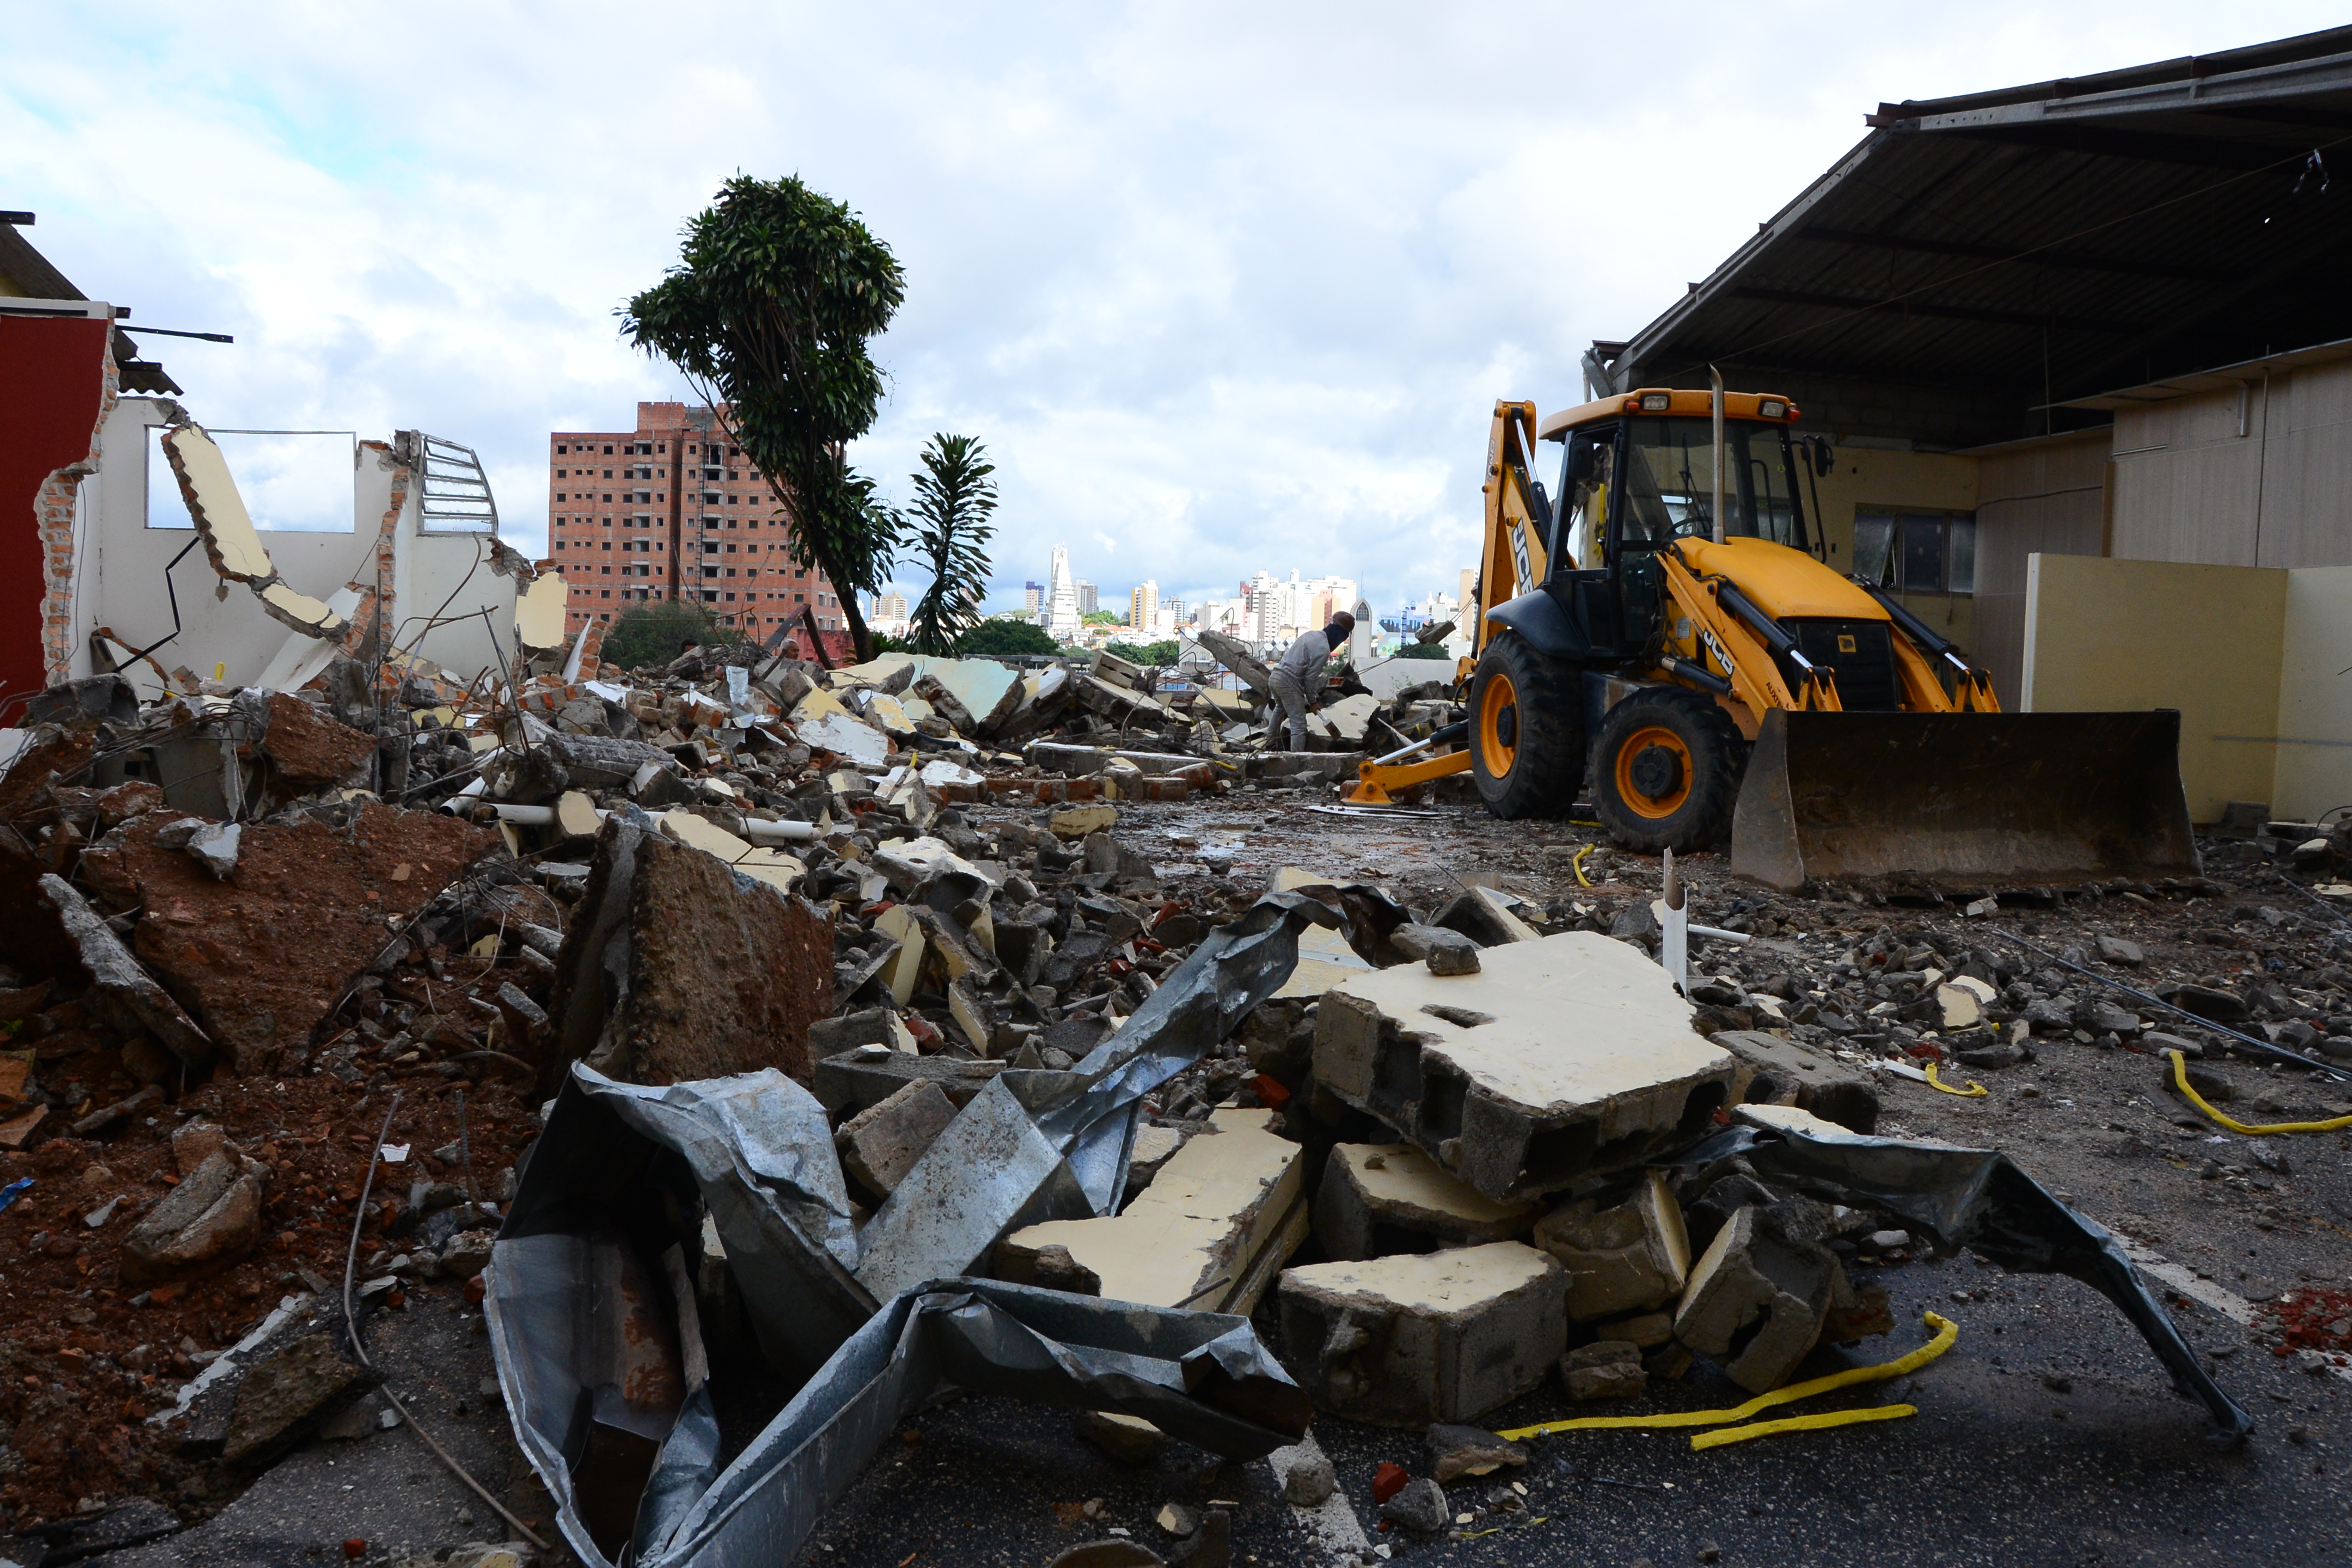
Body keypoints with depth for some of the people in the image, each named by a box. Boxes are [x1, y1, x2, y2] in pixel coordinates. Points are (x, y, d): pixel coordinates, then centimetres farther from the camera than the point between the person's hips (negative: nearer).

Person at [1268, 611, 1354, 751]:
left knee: (1280, 709, 35)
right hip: (1288, 682, -9)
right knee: (1299, 726, -5)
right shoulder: (1323, 650, -14)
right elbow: (1310, 677, -12)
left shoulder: (1312, 635, 12)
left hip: (1276, 675, 9)